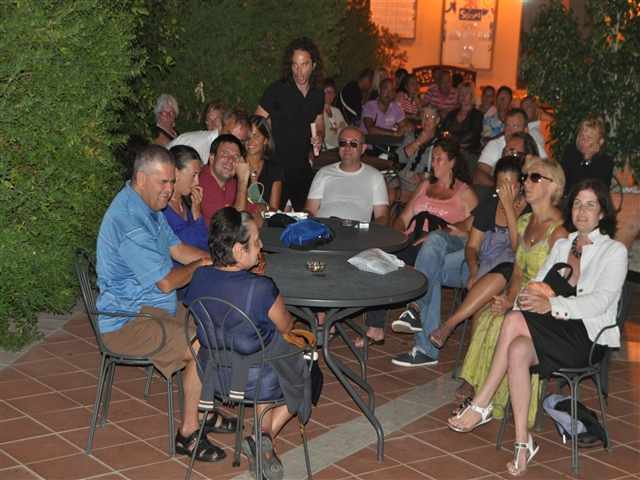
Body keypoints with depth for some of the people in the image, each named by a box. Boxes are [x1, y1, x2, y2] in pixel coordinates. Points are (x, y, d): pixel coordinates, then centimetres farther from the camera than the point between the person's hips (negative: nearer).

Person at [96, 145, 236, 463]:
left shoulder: (148, 207, 10)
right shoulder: (129, 221, -25)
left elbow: (178, 249, 14)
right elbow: (166, 281, -23)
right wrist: (202, 264, -4)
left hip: (157, 308, 11)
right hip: (128, 322, -11)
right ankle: (188, 434, -5)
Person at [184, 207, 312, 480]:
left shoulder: (198, 278, -15)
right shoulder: (262, 289, -31)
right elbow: (286, 327, -11)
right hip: (258, 381, -5)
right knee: (310, 373, 26)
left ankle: (264, 441, 29)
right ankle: (265, 436, 10)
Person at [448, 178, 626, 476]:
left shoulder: (614, 251, 2)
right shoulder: (562, 245, 23)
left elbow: (600, 301, -13)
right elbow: (537, 283, 13)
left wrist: (552, 304, -26)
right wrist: (526, 296, -13)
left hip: (588, 337, -5)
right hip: (552, 331, 5)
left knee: (515, 321, -30)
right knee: (518, 352, -30)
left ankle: (481, 404, -21)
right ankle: (523, 442, -28)